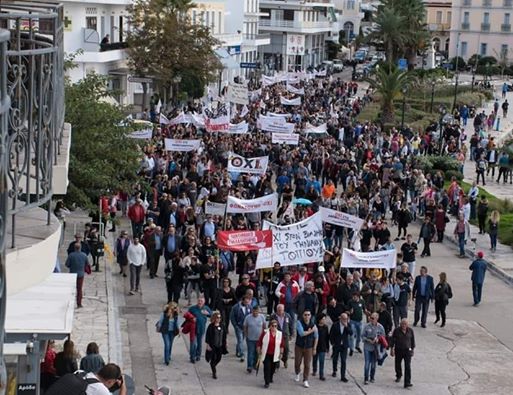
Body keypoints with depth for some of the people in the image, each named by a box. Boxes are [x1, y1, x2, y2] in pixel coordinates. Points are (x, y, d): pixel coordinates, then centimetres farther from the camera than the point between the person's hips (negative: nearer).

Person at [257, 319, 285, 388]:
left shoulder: (280, 334, -1)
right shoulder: (265, 332, -8)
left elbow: (282, 344, 7)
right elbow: (259, 342, -2)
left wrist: (281, 353, 5)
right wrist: (259, 351, -2)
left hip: (275, 355, 3)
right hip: (266, 354, -3)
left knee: (273, 368, 14)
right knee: (267, 368, -7)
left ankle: (270, 379, 37)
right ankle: (267, 382, -2)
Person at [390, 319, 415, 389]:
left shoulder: (410, 331, -4)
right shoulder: (396, 330, -7)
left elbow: (413, 340, 7)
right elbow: (392, 340, -2)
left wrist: (412, 349, 9)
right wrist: (392, 349, -5)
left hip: (407, 350, -1)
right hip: (398, 351, 1)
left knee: (408, 366, -11)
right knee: (398, 364, 19)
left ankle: (407, 383, -14)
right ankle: (398, 376, 47)